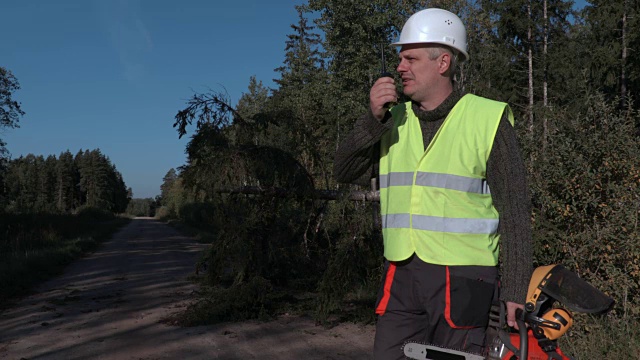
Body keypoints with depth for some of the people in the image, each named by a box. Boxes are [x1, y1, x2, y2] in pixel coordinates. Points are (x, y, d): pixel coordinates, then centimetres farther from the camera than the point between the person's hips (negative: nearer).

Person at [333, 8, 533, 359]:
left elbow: (514, 210, -3)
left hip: (463, 280, -4)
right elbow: (346, 171, 3)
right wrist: (373, 118, -11)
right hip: (401, 278, 4)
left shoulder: (488, 119, -3)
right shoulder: (394, 120, 11)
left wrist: (515, 291, -6)